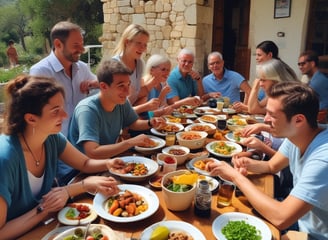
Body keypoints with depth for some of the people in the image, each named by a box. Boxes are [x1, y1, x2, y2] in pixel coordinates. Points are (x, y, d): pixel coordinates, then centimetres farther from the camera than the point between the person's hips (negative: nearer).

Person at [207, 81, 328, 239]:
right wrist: (248, 164, -15)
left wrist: (236, 176, -29)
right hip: (302, 225, 6)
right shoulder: (295, 136, -8)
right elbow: (271, 166, 8)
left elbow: (281, 219, -38)